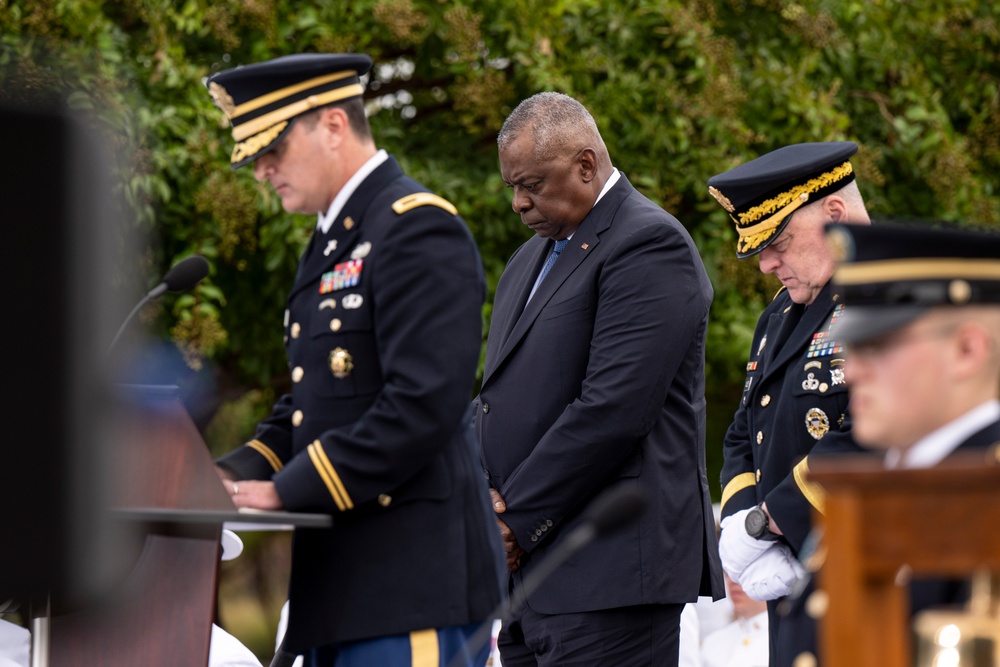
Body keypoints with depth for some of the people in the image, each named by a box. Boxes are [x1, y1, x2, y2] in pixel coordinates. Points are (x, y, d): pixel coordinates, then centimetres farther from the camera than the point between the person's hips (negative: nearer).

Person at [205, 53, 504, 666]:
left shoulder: (418, 228, -11)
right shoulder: (332, 244, 21)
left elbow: (423, 405, -20)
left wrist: (287, 491, -19)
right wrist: (234, 477, 5)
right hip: (342, 584, 10)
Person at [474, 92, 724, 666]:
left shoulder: (649, 246, -9)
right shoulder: (532, 258, 22)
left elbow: (613, 409, -17)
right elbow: (498, 393, 21)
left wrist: (518, 520, -13)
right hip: (531, 565, 9)